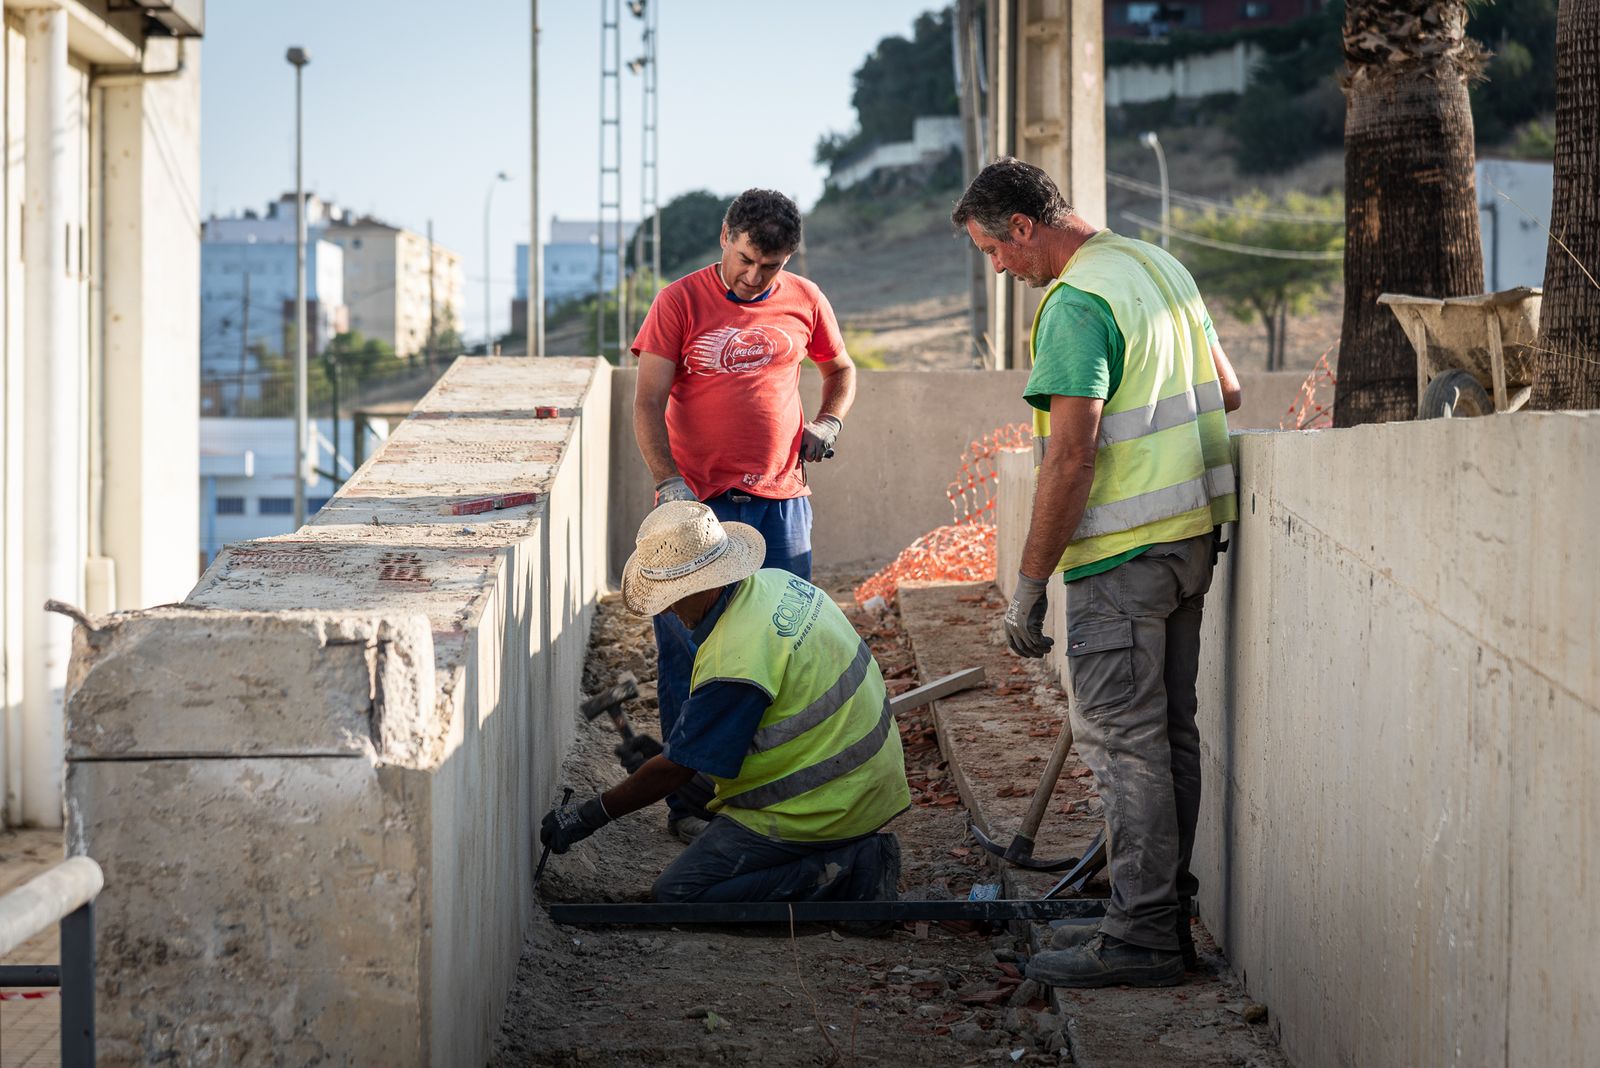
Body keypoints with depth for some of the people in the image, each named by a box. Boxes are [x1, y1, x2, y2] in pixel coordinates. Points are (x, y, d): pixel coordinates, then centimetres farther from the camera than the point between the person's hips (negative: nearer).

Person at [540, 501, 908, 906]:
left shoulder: (736, 660, -26)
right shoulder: (778, 582, 2)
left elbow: (675, 769, -16)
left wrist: (591, 815, -5)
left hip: (822, 809, -9)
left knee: (677, 893, -7)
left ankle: (838, 874, -11)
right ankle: (857, 853, 11)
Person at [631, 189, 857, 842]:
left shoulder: (804, 301, 7)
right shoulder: (681, 302, -2)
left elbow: (841, 369, 26)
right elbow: (648, 403, -7)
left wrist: (827, 423, 5)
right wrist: (669, 482, -21)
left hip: (780, 502, 3)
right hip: (696, 505, -3)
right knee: (688, 658, -1)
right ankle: (691, 802, 8)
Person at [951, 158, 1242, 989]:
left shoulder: (1076, 305, -16)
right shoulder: (1161, 266, 14)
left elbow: (1070, 460, -19)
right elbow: (1227, 392, 22)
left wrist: (1028, 586, -14)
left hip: (1122, 551, -10)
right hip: (1192, 533, 10)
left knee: (1123, 744, -5)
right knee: (1169, 734, 14)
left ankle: (1141, 937, -2)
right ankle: (1163, 916, 21)